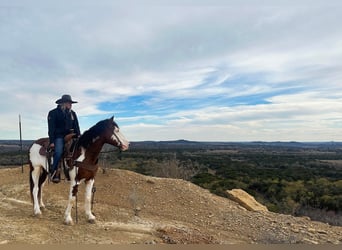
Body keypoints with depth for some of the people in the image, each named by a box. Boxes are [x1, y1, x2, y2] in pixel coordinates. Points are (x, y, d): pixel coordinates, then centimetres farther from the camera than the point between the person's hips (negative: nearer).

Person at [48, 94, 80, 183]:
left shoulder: (73, 113, 12)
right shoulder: (53, 113, -2)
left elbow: (76, 126, 12)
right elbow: (51, 128, -6)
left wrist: (78, 136, -4)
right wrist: (52, 141, -12)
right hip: (59, 136, -5)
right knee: (59, 151, -29)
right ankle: (54, 172, -20)